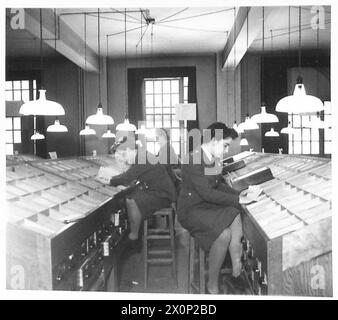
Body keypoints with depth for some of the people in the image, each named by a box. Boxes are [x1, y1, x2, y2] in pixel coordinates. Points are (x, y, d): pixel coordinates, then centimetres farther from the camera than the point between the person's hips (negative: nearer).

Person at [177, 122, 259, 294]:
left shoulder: (214, 158, 4)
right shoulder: (193, 161, -23)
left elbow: (220, 184, 15)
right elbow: (207, 193, -26)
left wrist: (238, 195, -2)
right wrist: (239, 200, -24)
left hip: (208, 204, 8)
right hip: (192, 209, -8)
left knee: (236, 220, -16)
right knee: (224, 234, -25)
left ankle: (237, 273, -5)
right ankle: (212, 285, -8)